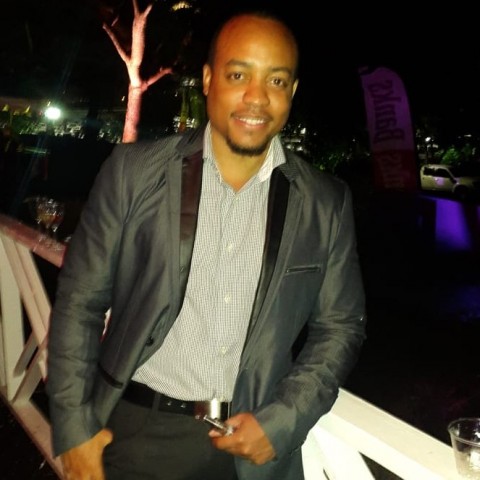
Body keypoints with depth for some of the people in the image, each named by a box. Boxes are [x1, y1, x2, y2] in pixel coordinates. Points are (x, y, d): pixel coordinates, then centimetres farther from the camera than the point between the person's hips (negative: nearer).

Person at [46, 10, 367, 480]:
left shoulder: (327, 203, -4)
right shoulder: (134, 169, -7)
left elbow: (340, 325, 2)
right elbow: (80, 302, -3)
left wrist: (280, 422, -9)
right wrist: (75, 429, -6)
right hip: (133, 434, 0)